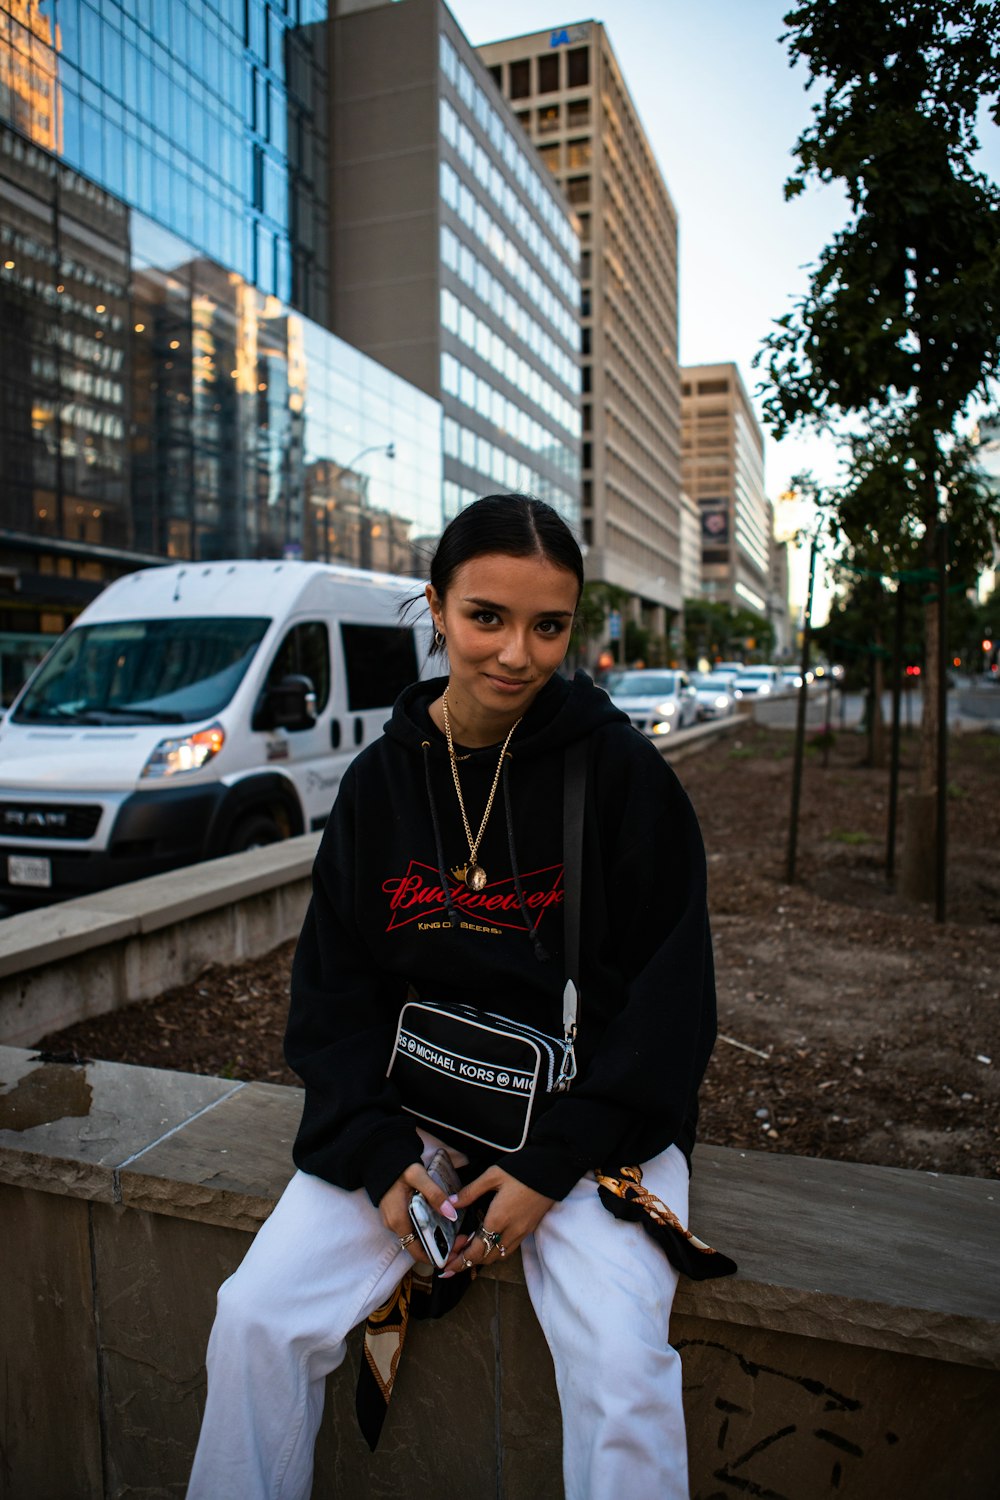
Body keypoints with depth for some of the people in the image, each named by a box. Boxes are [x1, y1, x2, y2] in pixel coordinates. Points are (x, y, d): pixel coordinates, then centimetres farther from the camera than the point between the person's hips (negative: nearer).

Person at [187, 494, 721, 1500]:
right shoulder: (379, 781, 0)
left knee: (623, 1366, -21)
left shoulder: (620, 771, -10)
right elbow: (334, 983, 4)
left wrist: (550, 1161, -14)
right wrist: (380, 1155, -10)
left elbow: (668, 994, -8)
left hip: (592, 1116, -2)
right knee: (257, 1318, -7)